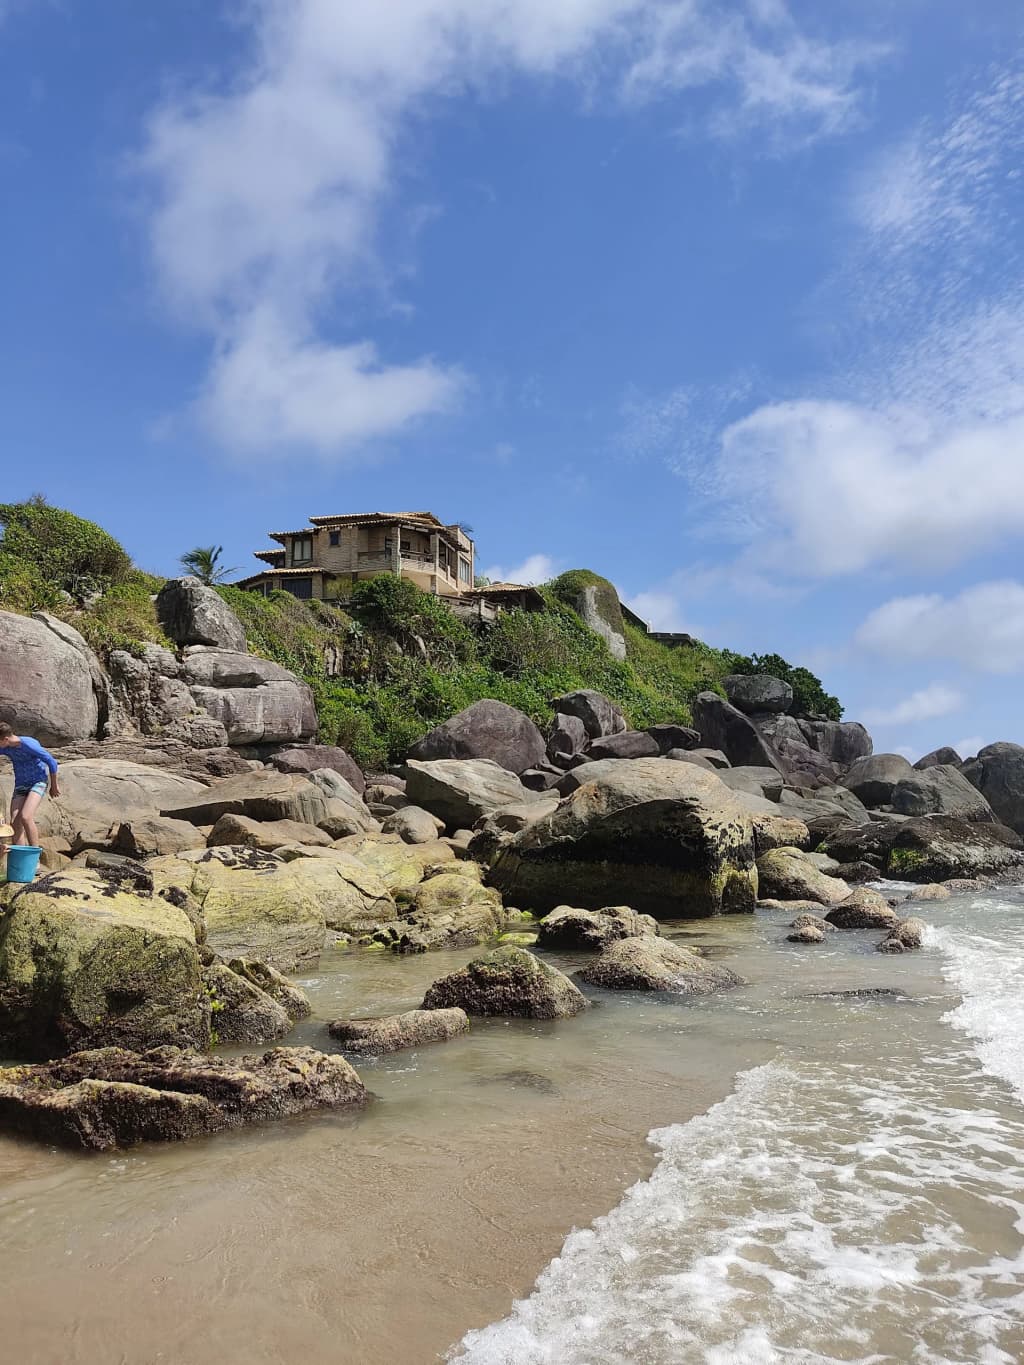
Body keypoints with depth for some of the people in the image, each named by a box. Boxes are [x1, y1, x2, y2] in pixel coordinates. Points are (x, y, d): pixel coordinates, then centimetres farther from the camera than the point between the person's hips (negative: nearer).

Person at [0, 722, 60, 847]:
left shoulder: (29, 744, -23)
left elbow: (52, 762, -15)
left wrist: (54, 786, -5)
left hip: (39, 782, -7)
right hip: (20, 785, 7)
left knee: (25, 817, -25)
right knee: (15, 823, -7)